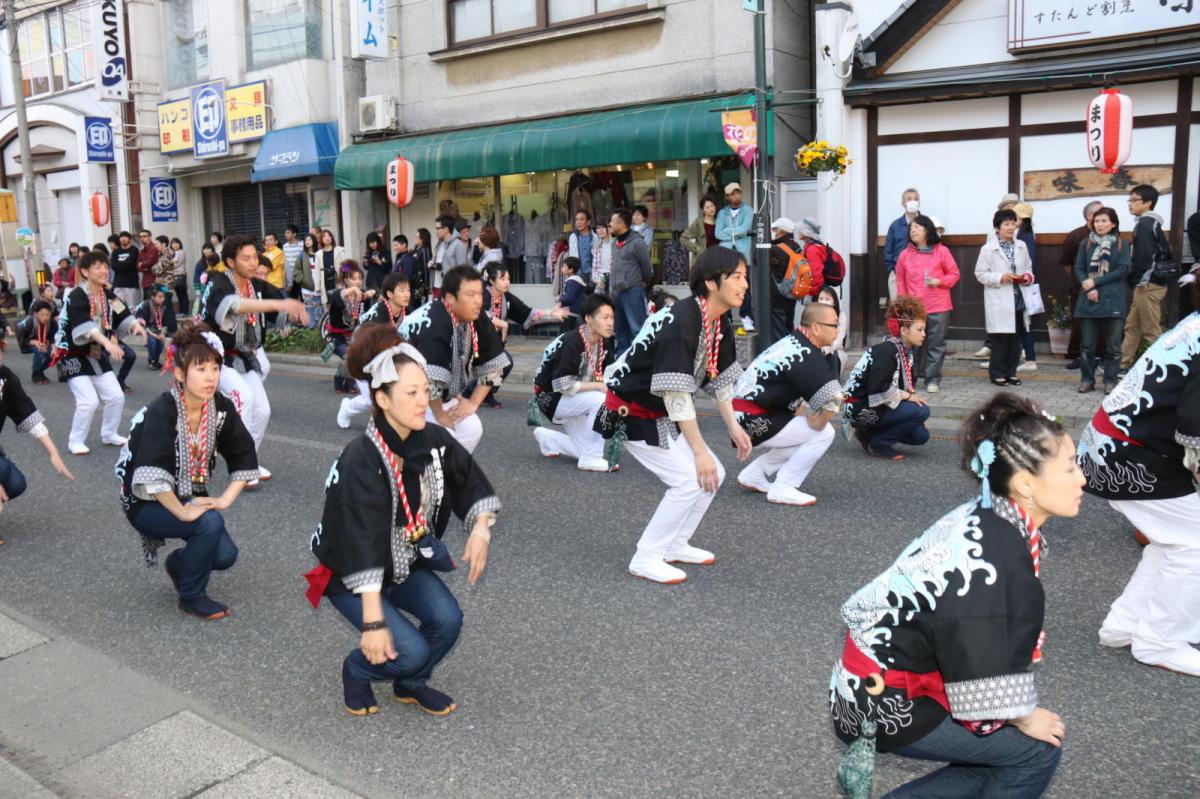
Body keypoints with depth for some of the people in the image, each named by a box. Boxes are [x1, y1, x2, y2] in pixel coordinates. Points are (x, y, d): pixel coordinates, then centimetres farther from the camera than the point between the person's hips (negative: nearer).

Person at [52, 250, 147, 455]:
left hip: (97, 355, 7)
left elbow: (123, 317, -6)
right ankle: (75, 442, 3)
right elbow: (84, 326, -37)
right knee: (89, 401, -17)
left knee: (116, 396, 5)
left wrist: (135, 325, -29)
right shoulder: (76, 297, -22)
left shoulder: (108, 295, 1)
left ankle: (109, 434, 27)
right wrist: (107, 342, -52)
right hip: (74, 356, -7)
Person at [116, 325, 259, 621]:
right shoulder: (162, 411, -26)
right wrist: (184, 513, -33)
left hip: (191, 498, 5)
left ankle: (179, 564, 21)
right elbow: (150, 474, -36)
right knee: (210, 523, -30)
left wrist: (226, 498, -14)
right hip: (147, 503, -5)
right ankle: (191, 597, -6)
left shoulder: (222, 408, -9)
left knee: (225, 555, -14)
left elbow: (245, 458, -3)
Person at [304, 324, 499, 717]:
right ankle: (357, 671, 15)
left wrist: (480, 529, -17)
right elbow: (363, 548, -33)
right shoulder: (361, 461, -30)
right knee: (410, 651, -20)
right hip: (351, 574, -5)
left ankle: (411, 684, 13)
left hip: (408, 562, 5)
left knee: (447, 619, -18)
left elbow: (473, 485, 2)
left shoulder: (435, 441, -12)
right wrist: (373, 622, -34)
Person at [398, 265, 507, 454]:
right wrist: (439, 414, -22)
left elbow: (492, 365, -1)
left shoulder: (477, 320, -9)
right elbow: (429, 376, -36)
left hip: (435, 394, 8)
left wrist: (473, 402, -8)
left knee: (471, 429, 0)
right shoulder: (432, 325, -33)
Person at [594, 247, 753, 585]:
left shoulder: (720, 324, 0)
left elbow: (721, 379, 11)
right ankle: (646, 558, -4)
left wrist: (734, 427, 5)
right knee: (690, 479, -16)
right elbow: (676, 394, -29)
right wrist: (700, 451, -25)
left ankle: (675, 544, 20)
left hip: (662, 415, 9)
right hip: (631, 415, -9)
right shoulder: (681, 322, -29)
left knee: (714, 474, 5)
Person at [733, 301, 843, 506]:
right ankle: (783, 488, -5)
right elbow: (832, 397, -30)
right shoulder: (806, 356, -18)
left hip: (744, 416, 10)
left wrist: (807, 417, 9)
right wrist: (816, 423, -14)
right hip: (753, 421, -10)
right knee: (824, 433, -9)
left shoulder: (791, 343, 11)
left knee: (801, 434, 22)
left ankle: (754, 475, 22)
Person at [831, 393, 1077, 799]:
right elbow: (982, 664, -21)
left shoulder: (986, 522, 1)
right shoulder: (995, 552, -27)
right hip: (886, 703, -9)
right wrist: (1023, 718, -3)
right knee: (1038, 749, 1)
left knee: (1008, 752, 16)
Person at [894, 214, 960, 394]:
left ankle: (933, 379, 5)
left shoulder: (942, 251, 3)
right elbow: (900, 280, 12)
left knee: (936, 344, 0)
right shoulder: (905, 255, 8)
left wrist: (940, 281, -12)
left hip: (939, 307, -1)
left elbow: (954, 274, 6)